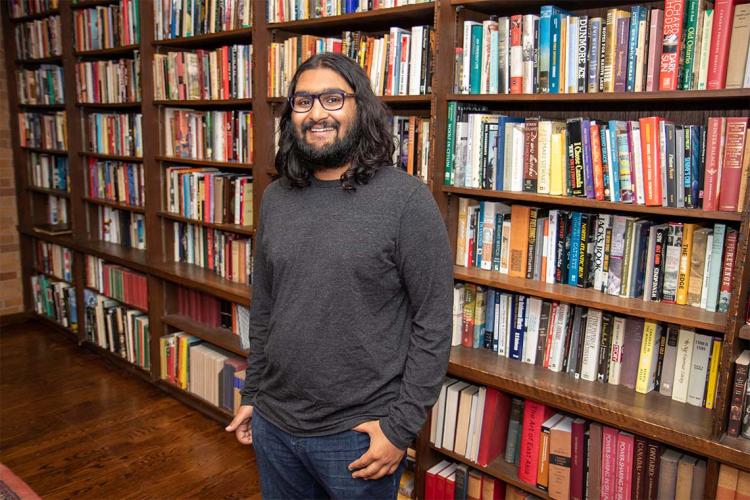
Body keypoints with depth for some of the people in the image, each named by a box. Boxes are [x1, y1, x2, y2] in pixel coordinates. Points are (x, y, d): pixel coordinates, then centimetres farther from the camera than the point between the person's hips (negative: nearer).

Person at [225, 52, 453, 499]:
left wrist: (401, 426, -13)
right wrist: (252, 395, 13)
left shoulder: (406, 199, -14)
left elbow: (433, 323, -13)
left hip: (358, 433, -5)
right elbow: (263, 309, 10)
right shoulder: (276, 199, 2)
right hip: (273, 424, 5)